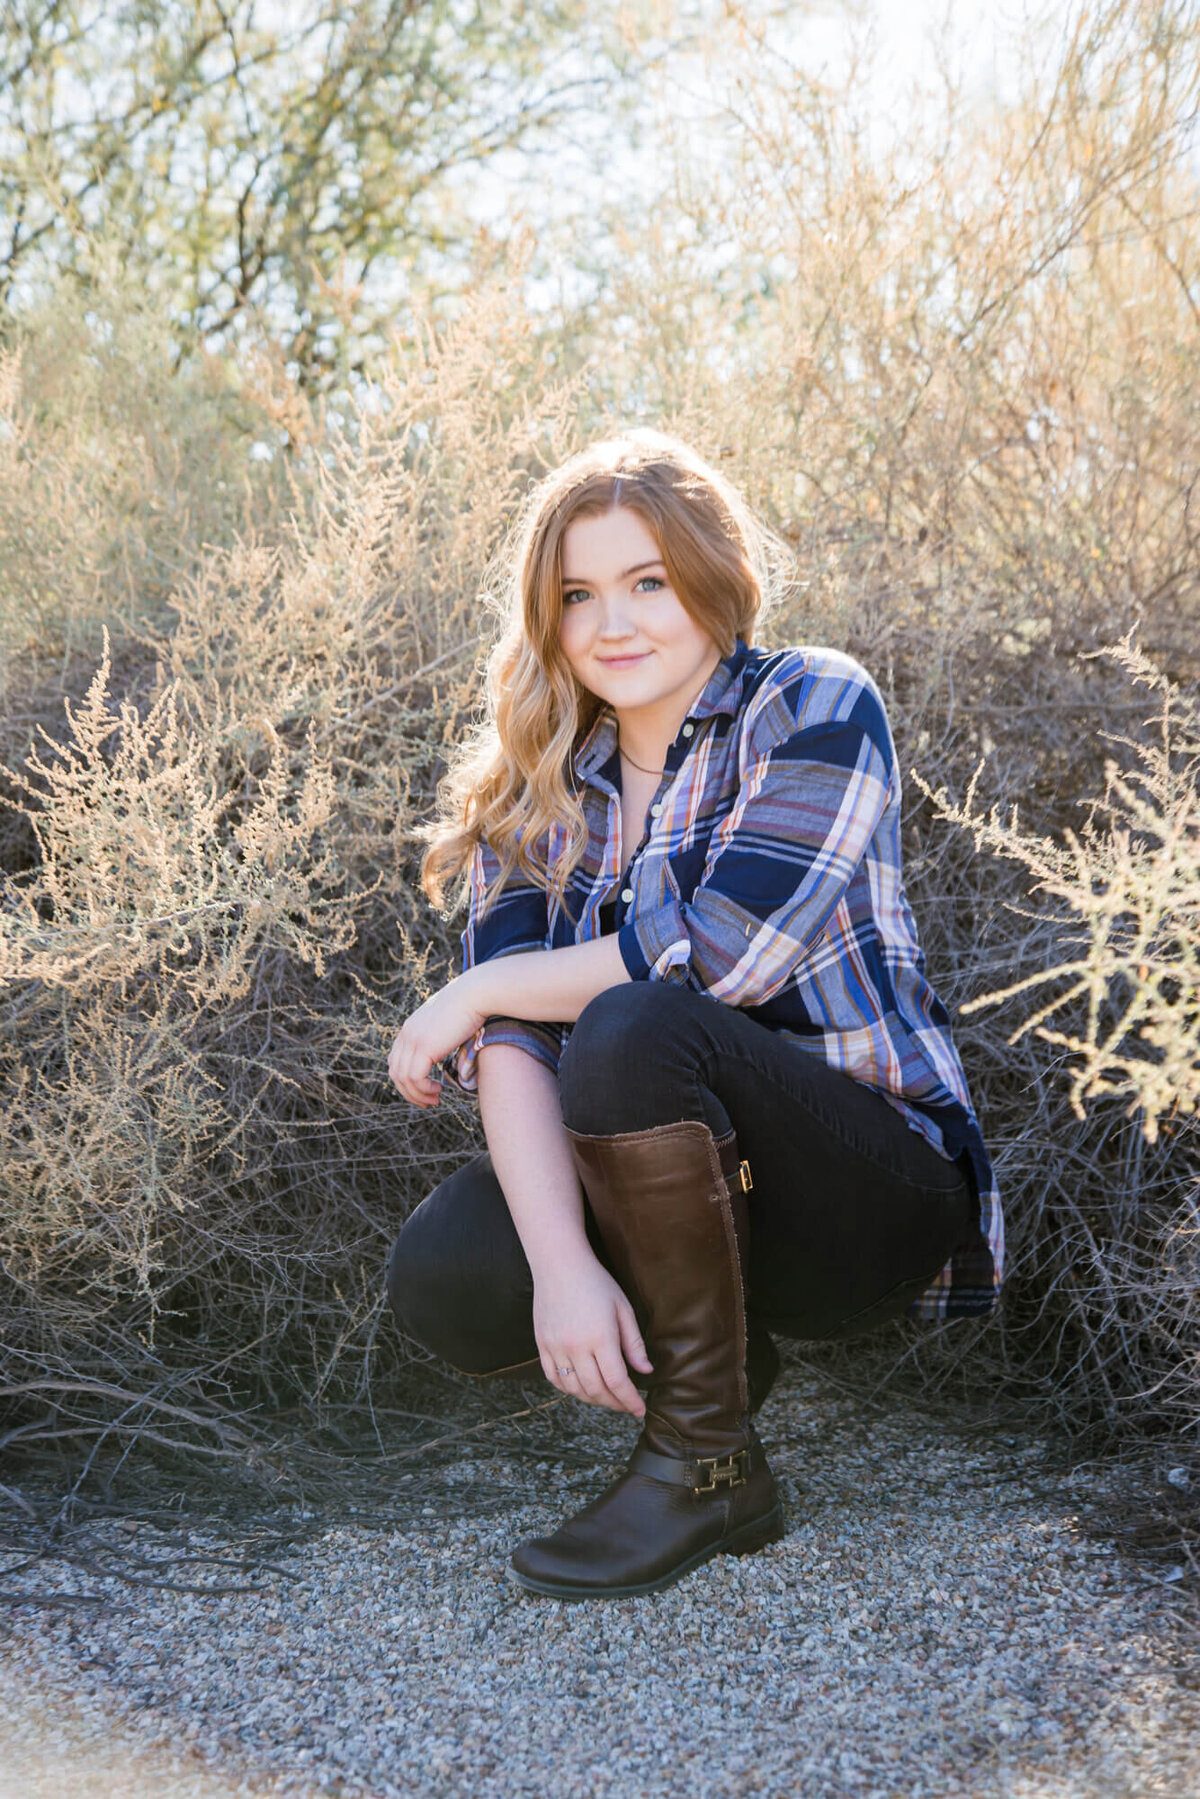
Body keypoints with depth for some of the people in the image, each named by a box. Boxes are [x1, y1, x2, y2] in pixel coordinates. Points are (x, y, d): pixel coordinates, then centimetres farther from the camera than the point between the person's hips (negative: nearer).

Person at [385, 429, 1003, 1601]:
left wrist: (476, 989, -11)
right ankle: (709, 1347, 5)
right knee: (442, 1277, -23)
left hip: (872, 1194, -4)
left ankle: (706, 1462, -16)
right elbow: (510, 1043, -9)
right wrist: (562, 1262, -26)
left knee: (635, 1029, -32)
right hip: (671, 1190, 5)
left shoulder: (817, 707, -8)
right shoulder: (535, 783, 5)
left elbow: (724, 951, -23)